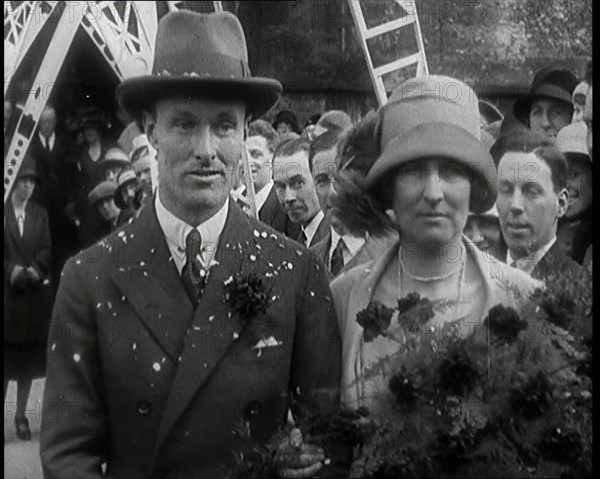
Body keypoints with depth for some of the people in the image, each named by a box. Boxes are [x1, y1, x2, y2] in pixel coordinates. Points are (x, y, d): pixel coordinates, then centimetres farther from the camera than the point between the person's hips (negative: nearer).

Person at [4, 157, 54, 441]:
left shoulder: (40, 215, 11)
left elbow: (46, 250, 4)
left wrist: (33, 271, -13)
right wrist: (12, 271, -17)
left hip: (35, 293, 3)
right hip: (7, 291, -3)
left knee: (29, 356, 6)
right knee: (6, 355, -3)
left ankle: (21, 415, 15)